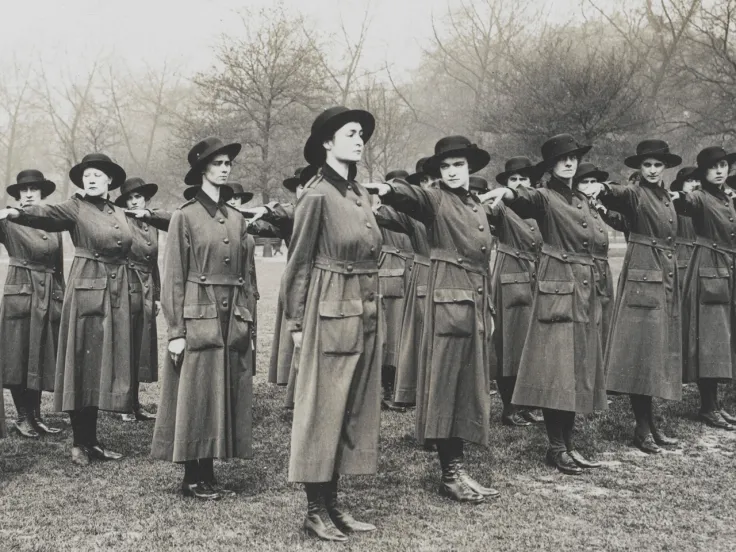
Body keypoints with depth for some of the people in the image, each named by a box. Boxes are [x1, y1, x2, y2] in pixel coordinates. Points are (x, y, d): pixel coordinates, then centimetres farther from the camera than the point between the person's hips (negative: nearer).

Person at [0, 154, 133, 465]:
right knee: (82, 364, -3)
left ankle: (91, 440, 15)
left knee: (105, 364, 7)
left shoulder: (119, 214, 14)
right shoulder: (76, 208, -3)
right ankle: (80, 443, 4)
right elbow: (47, 214, -22)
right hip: (86, 290, -5)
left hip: (116, 293, 5)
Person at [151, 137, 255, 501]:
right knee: (194, 397, 0)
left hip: (232, 319, 6)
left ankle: (208, 476, 17)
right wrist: (176, 331, -12)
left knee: (224, 396, 8)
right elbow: (173, 278, -8)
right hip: (198, 317, -6)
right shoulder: (185, 216, -5)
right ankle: (192, 479, 10)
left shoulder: (236, 219, 12)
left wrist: (246, 319, 8)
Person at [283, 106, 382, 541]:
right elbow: (299, 263, -8)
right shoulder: (318, 195, -11)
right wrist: (296, 322, -7)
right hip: (332, 312, -8)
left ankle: (333, 504, 21)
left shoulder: (361, 194, 11)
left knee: (356, 409, 11)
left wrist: (374, 312, 15)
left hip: (366, 313, 8)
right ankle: (316, 510, 11)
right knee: (323, 408, 1)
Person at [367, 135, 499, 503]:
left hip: (476, 305, 7)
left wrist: (489, 312, 21)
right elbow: (408, 196, -24)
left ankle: (457, 469, 15)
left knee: (470, 386, 8)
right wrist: (385, 189, -47)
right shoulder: (434, 201, -1)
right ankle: (451, 474, -1)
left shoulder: (478, 208, 19)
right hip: (447, 301, -7)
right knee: (445, 386, -5)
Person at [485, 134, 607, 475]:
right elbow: (526, 200, -30)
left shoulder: (583, 201, 17)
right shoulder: (545, 198, -6)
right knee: (556, 369, -9)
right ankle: (556, 447, -2)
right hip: (557, 287, -8)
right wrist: (507, 193, -50)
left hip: (584, 290, 8)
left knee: (579, 368, 8)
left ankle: (569, 443, 15)